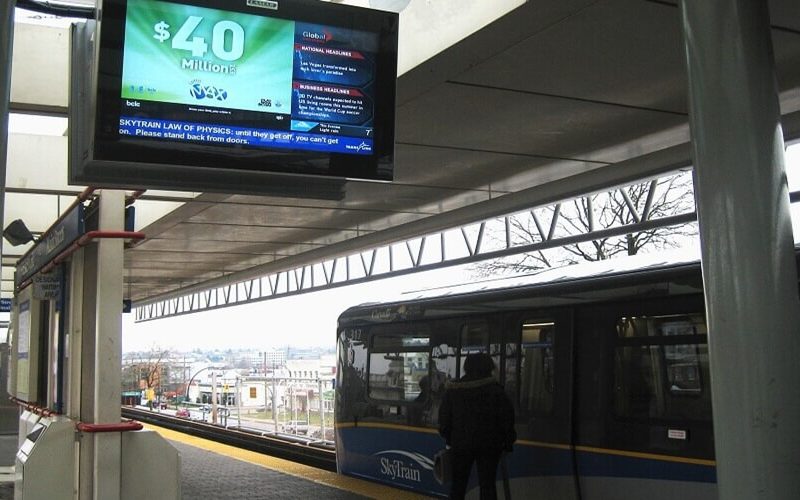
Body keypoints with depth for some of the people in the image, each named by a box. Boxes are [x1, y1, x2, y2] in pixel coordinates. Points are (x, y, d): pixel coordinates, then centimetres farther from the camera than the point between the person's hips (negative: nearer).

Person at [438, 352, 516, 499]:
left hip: (460, 444, 2)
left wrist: (448, 439, 16)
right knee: (487, 484, 4)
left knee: (458, 483, 12)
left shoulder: (452, 391, 1)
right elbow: (507, 417, -6)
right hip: (489, 445, -2)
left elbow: (444, 420, 5)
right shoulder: (495, 390, -6)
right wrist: (508, 442, 4)